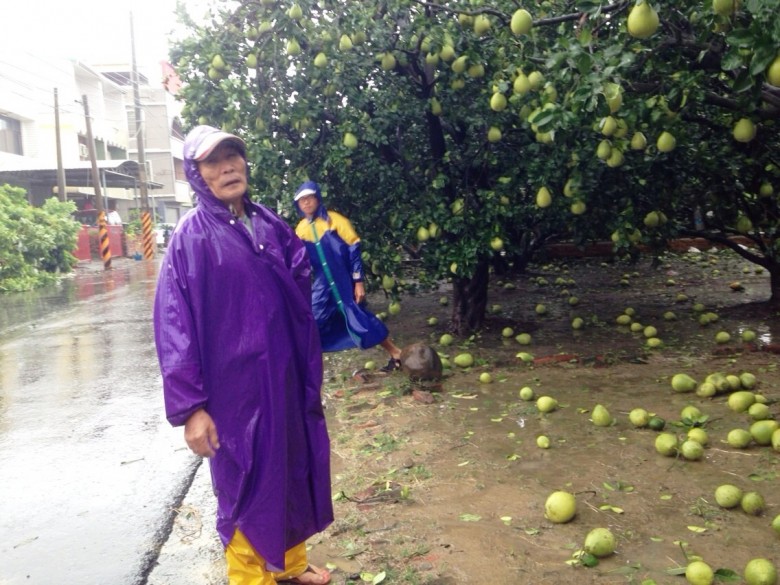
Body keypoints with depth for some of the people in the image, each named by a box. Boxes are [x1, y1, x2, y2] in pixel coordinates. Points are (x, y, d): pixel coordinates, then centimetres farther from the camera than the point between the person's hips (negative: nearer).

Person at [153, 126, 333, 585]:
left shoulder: (270, 224, 5)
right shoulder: (192, 236, -11)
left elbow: (302, 297, 12)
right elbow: (175, 326, -13)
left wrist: (310, 372, 10)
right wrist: (190, 407, -17)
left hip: (286, 380, 6)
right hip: (236, 386, -6)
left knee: (292, 472, 18)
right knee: (249, 485, 7)